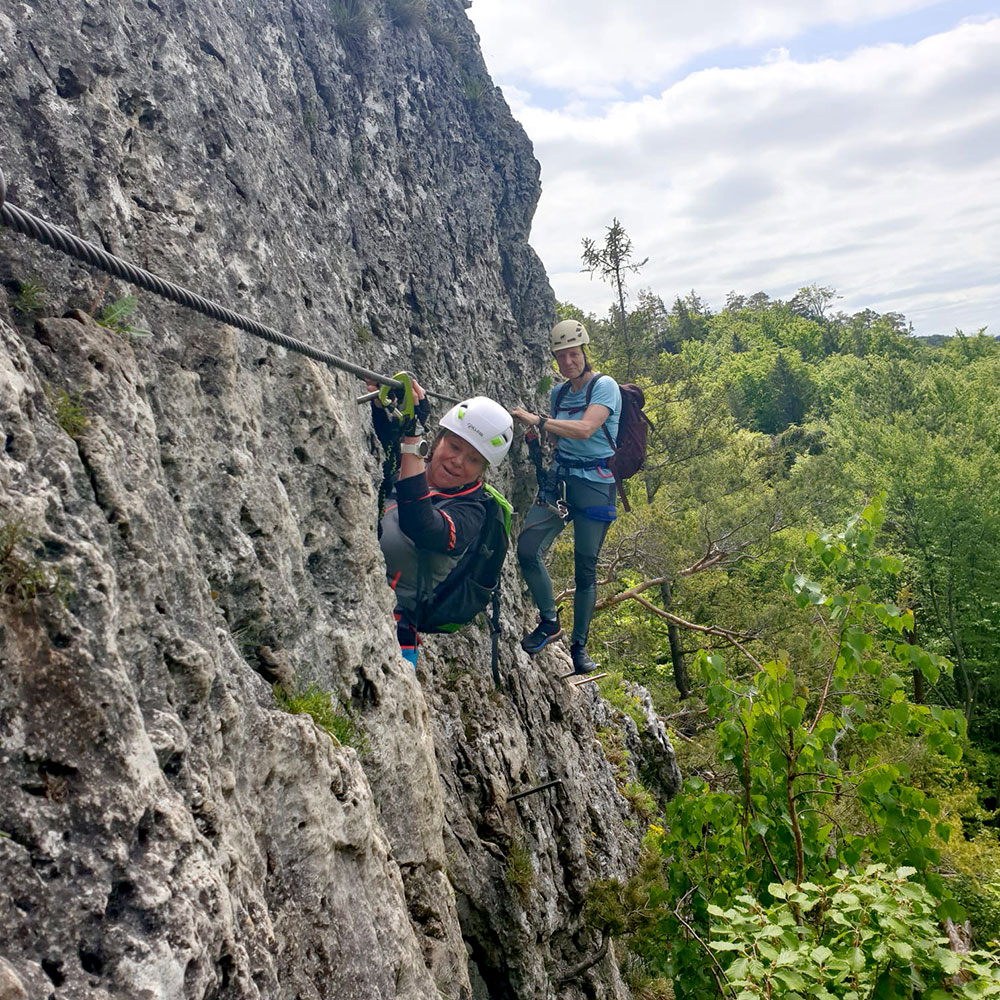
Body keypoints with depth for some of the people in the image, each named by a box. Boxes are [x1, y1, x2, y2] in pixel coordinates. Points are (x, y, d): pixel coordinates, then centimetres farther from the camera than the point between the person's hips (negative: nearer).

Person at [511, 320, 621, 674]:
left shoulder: (605, 387, -8)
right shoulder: (559, 392, 12)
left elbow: (584, 430, -24)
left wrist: (536, 420, -24)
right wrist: (535, 434, 5)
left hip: (594, 484, -5)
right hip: (559, 478, 5)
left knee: (585, 567, 1)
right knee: (527, 548, -13)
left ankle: (579, 645, 18)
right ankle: (549, 622, 7)